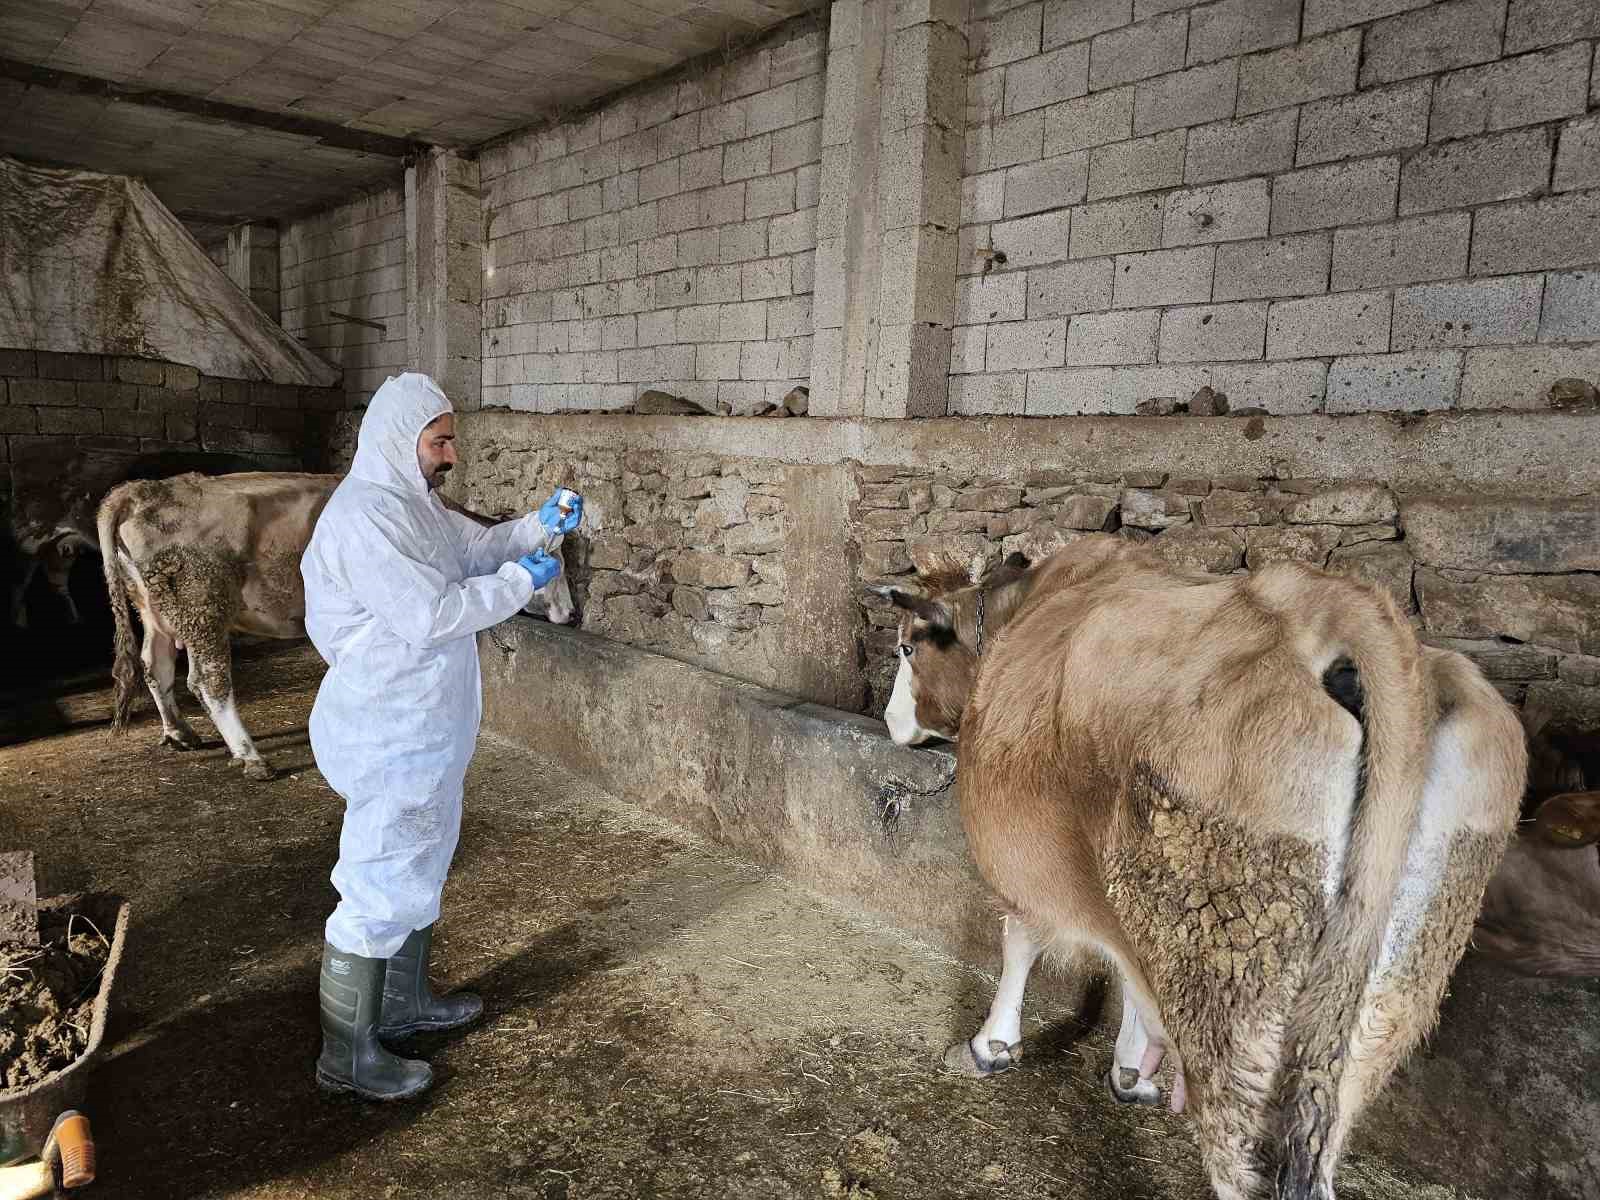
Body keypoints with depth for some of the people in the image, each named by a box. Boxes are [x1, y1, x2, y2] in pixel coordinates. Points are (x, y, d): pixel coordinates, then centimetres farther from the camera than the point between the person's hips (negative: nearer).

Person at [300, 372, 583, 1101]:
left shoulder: (411, 507, 10)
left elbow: (476, 545, 21)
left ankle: (404, 1003, 40)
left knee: (418, 867, 22)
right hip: (390, 739, -11)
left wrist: (540, 525, 4)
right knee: (379, 889, 1)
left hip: (422, 731, 11)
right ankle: (348, 1056, 16)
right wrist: (522, 580, -18)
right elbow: (430, 616, -28)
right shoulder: (363, 518, -22)